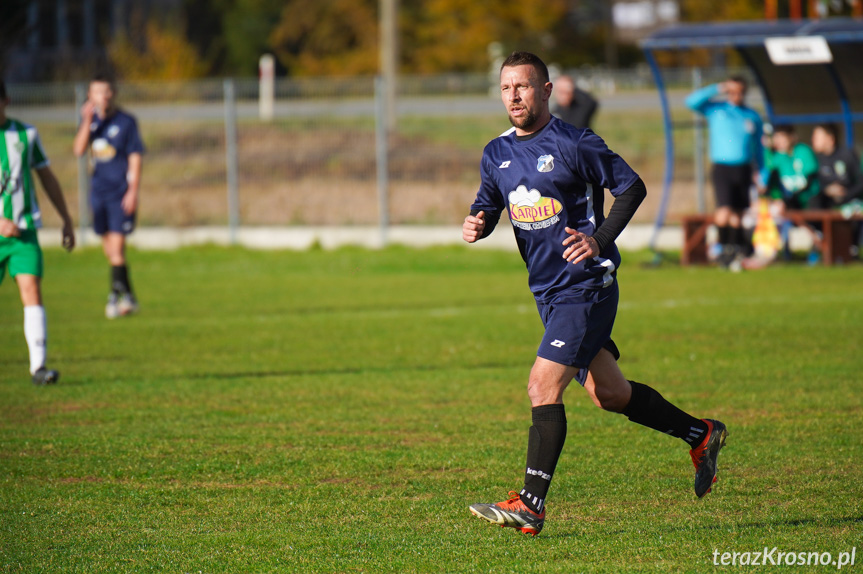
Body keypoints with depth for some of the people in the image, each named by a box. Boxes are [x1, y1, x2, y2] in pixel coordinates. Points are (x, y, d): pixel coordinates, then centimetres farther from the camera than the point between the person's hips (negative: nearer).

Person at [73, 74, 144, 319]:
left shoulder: (126, 121, -5)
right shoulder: (90, 120, 6)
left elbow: (135, 158, -4)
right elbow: (79, 149, -6)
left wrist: (132, 191, -10)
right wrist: (88, 121, -16)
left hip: (121, 193, -5)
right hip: (98, 192, 5)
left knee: (116, 246, -13)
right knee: (109, 249, 9)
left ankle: (116, 296, -10)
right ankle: (128, 297, 18)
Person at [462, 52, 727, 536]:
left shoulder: (575, 145, -12)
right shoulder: (497, 153, 7)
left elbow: (632, 187, -7)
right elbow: (488, 205, 16)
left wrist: (599, 239, -18)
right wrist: (477, 225, -8)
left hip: (586, 287, -8)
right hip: (548, 292, 8)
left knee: (543, 386, -17)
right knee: (609, 394, 16)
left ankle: (532, 504, -16)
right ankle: (700, 434, 36)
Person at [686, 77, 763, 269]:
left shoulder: (753, 117, 13)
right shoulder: (716, 109, 5)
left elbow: (758, 147, 20)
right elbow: (692, 102, -10)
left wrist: (760, 171, 13)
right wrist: (717, 89, -10)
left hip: (744, 171, 3)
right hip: (722, 168, -3)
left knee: (738, 215, 7)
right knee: (725, 212, -18)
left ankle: (735, 252, 15)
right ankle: (722, 246, -2)